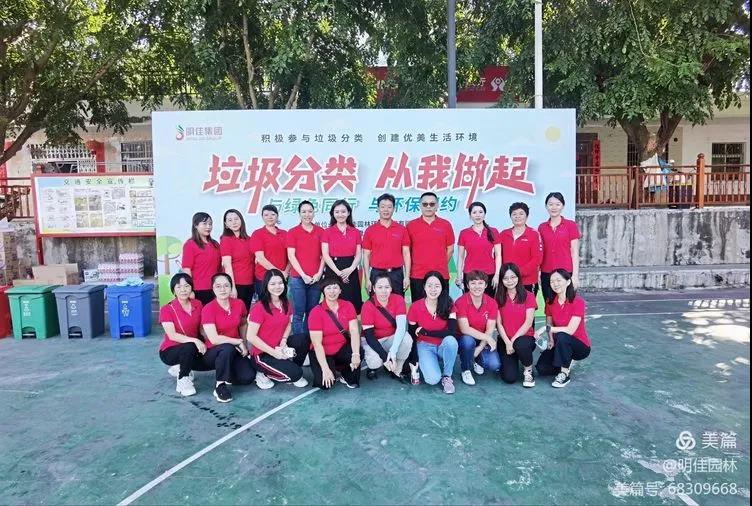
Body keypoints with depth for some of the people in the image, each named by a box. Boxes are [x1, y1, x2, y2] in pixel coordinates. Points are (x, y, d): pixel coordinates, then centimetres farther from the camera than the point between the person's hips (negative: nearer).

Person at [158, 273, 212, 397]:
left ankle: (181, 368, 11)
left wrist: (206, 344, -13)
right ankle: (182, 380, -12)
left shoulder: (198, 304, 0)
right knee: (189, 347, -36)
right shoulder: (167, 309, -14)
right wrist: (194, 340, -37)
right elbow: (172, 335, -24)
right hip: (170, 351, -6)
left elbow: (201, 328, 6)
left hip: (194, 350, 6)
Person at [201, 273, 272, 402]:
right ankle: (220, 385, -18)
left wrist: (244, 344, 6)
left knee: (248, 377, -18)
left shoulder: (239, 304, -4)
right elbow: (214, 339, -24)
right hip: (214, 352, -4)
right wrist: (239, 342, -19)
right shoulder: (208, 309, -17)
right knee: (227, 349, -38)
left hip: (235, 350, 4)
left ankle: (228, 374, 16)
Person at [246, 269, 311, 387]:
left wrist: (284, 340, -5)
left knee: (303, 338, -20)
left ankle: (291, 370, -1)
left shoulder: (286, 304, 0)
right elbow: (251, 337, -20)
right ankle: (265, 374, 4)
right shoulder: (259, 308, -19)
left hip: (280, 347, 6)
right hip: (263, 354, -6)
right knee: (295, 373, -23)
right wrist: (274, 352, -20)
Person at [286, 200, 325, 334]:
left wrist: (319, 273, -3)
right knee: (299, 313, 0)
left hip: (316, 278, 3)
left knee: (312, 312, 9)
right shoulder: (292, 232, 1)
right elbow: (291, 256, -4)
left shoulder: (320, 231, 8)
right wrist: (303, 275, -10)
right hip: (298, 278, -2)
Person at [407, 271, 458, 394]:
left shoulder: (448, 305, -10)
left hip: (444, 346, 1)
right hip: (425, 346, -1)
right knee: (433, 379, -26)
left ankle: (447, 376, -11)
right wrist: (413, 363, -8)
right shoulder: (415, 307, -11)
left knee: (451, 340, -35)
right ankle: (422, 364, 11)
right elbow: (411, 335, -4)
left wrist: (425, 332, -21)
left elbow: (452, 332, -22)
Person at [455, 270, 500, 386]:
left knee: (495, 365, -21)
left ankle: (477, 361, 16)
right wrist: (487, 337, -27)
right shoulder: (461, 302, -16)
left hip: (483, 341, 3)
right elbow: (464, 329, -23)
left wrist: (479, 348, -20)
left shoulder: (492, 303, -5)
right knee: (468, 340, -37)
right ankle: (466, 370, -9)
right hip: (465, 340, -3)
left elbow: (490, 330, -8)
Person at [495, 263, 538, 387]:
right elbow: (499, 323, 0)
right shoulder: (499, 297, 5)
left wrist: (513, 340, -15)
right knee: (509, 377, -18)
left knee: (520, 344, -40)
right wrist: (507, 342, -14)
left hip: (525, 337, -1)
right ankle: (506, 361, 20)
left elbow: (528, 323, -8)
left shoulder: (528, 296, 0)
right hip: (505, 340, 1)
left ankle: (528, 371, -7)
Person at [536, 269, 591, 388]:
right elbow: (550, 326, 1)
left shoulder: (578, 301, -18)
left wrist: (547, 328, -26)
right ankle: (567, 363, 13)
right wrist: (551, 340, -18)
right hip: (560, 345, 5)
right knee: (541, 368, -16)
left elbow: (570, 330, -25)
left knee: (561, 336, -36)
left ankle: (564, 374, -18)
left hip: (580, 346, -5)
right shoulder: (550, 302, -1)